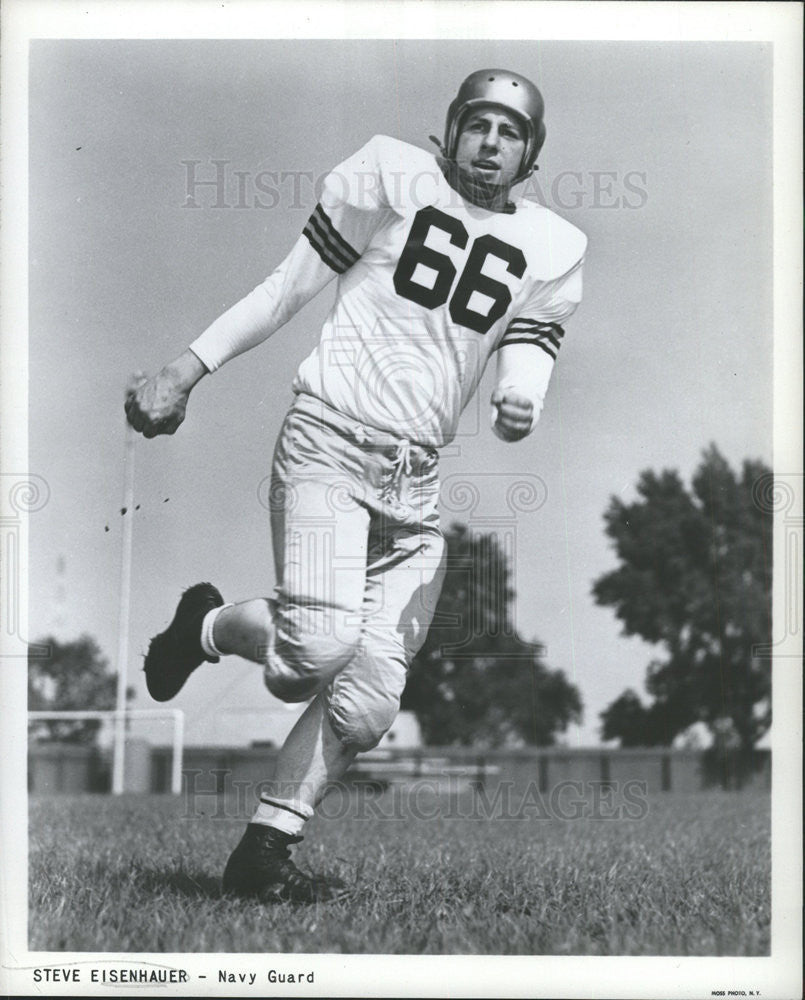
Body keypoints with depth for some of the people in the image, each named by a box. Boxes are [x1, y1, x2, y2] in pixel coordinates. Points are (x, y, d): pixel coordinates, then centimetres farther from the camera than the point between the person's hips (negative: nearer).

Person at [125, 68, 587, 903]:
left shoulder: (552, 248, 11)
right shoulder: (393, 174, 2)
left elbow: (527, 352, 4)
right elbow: (292, 285, 5)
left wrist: (521, 404, -21)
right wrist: (186, 371, 3)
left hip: (417, 481, 4)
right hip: (330, 440, -4)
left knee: (367, 703, -6)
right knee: (321, 647, -23)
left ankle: (263, 855, 7)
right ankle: (210, 625, 8)